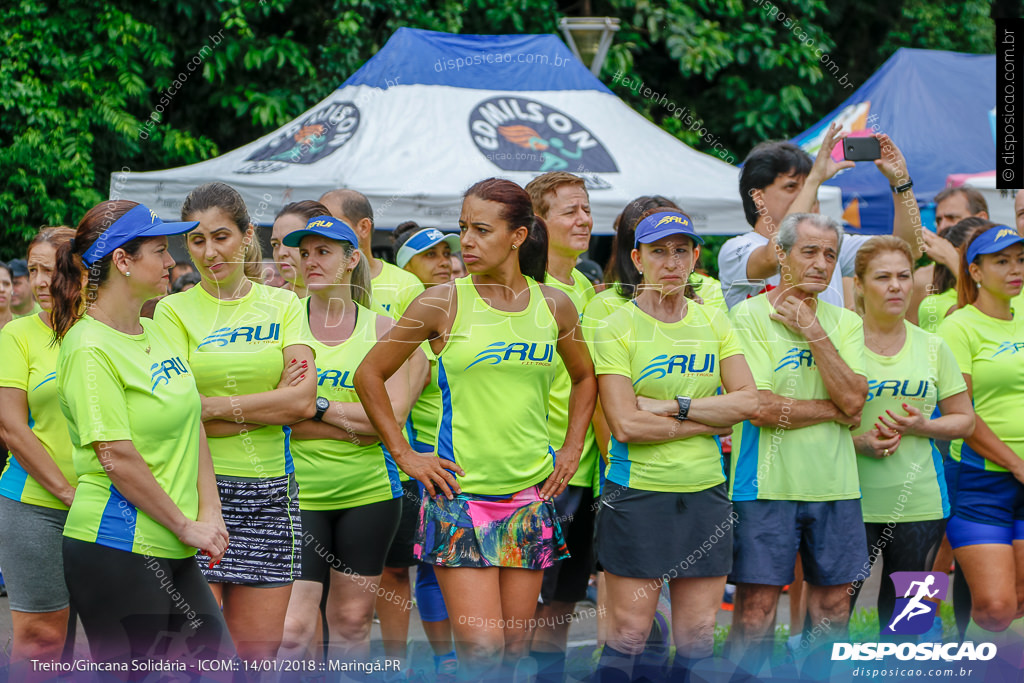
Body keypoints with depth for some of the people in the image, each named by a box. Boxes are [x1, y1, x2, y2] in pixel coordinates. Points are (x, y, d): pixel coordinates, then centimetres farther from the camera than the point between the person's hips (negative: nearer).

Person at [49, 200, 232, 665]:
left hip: (170, 554, 8)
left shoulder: (154, 334, 12)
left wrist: (209, 515, 2)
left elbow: (192, 428, 14)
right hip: (116, 552, -8)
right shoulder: (90, 348, -14)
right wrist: (187, 527, -10)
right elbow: (117, 458, -17)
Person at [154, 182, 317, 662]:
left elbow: (303, 400, -2)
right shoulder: (174, 311, 3)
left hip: (269, 493, 3)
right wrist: (273, 404, -7)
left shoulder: (282, 306, 10)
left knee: (258, 651, 2)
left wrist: (216, 407, -8)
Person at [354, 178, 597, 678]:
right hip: (460, 494, -3)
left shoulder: (554, 306, 5)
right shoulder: (444, 304, -5)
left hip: (530, 496, 3)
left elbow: (585, 378, 24)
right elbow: (369, 375, 3)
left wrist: (572, 449, 13)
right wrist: (403, 455, -1)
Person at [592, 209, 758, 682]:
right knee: (629, 634, -4)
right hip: (638, 491, -4)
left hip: (705, 493, 4)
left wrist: (672, 405, -11)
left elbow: (748, 401, -1)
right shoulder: (618, 329, -5)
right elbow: (626, 425, -14)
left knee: (698, 635, 4)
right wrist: (709, 422, -9)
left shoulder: (713, 322, 10)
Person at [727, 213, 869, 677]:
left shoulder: (844, 322, 10)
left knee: (832, 608, 9)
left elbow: (853, 398, -7)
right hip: (768, 483, -5)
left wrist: (813, 330, -10)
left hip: (834, 483, 5)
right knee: (756, 610, -4)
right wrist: (835, 411, -5)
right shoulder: (750, 316, -5)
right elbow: (761, 407, -15)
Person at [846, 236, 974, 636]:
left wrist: (920, 426, -7)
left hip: (919, 500, 3)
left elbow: (964, 420, 12)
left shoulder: (932, 347, 8)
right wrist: (856, 441, -16)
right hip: (851, 497, -3)